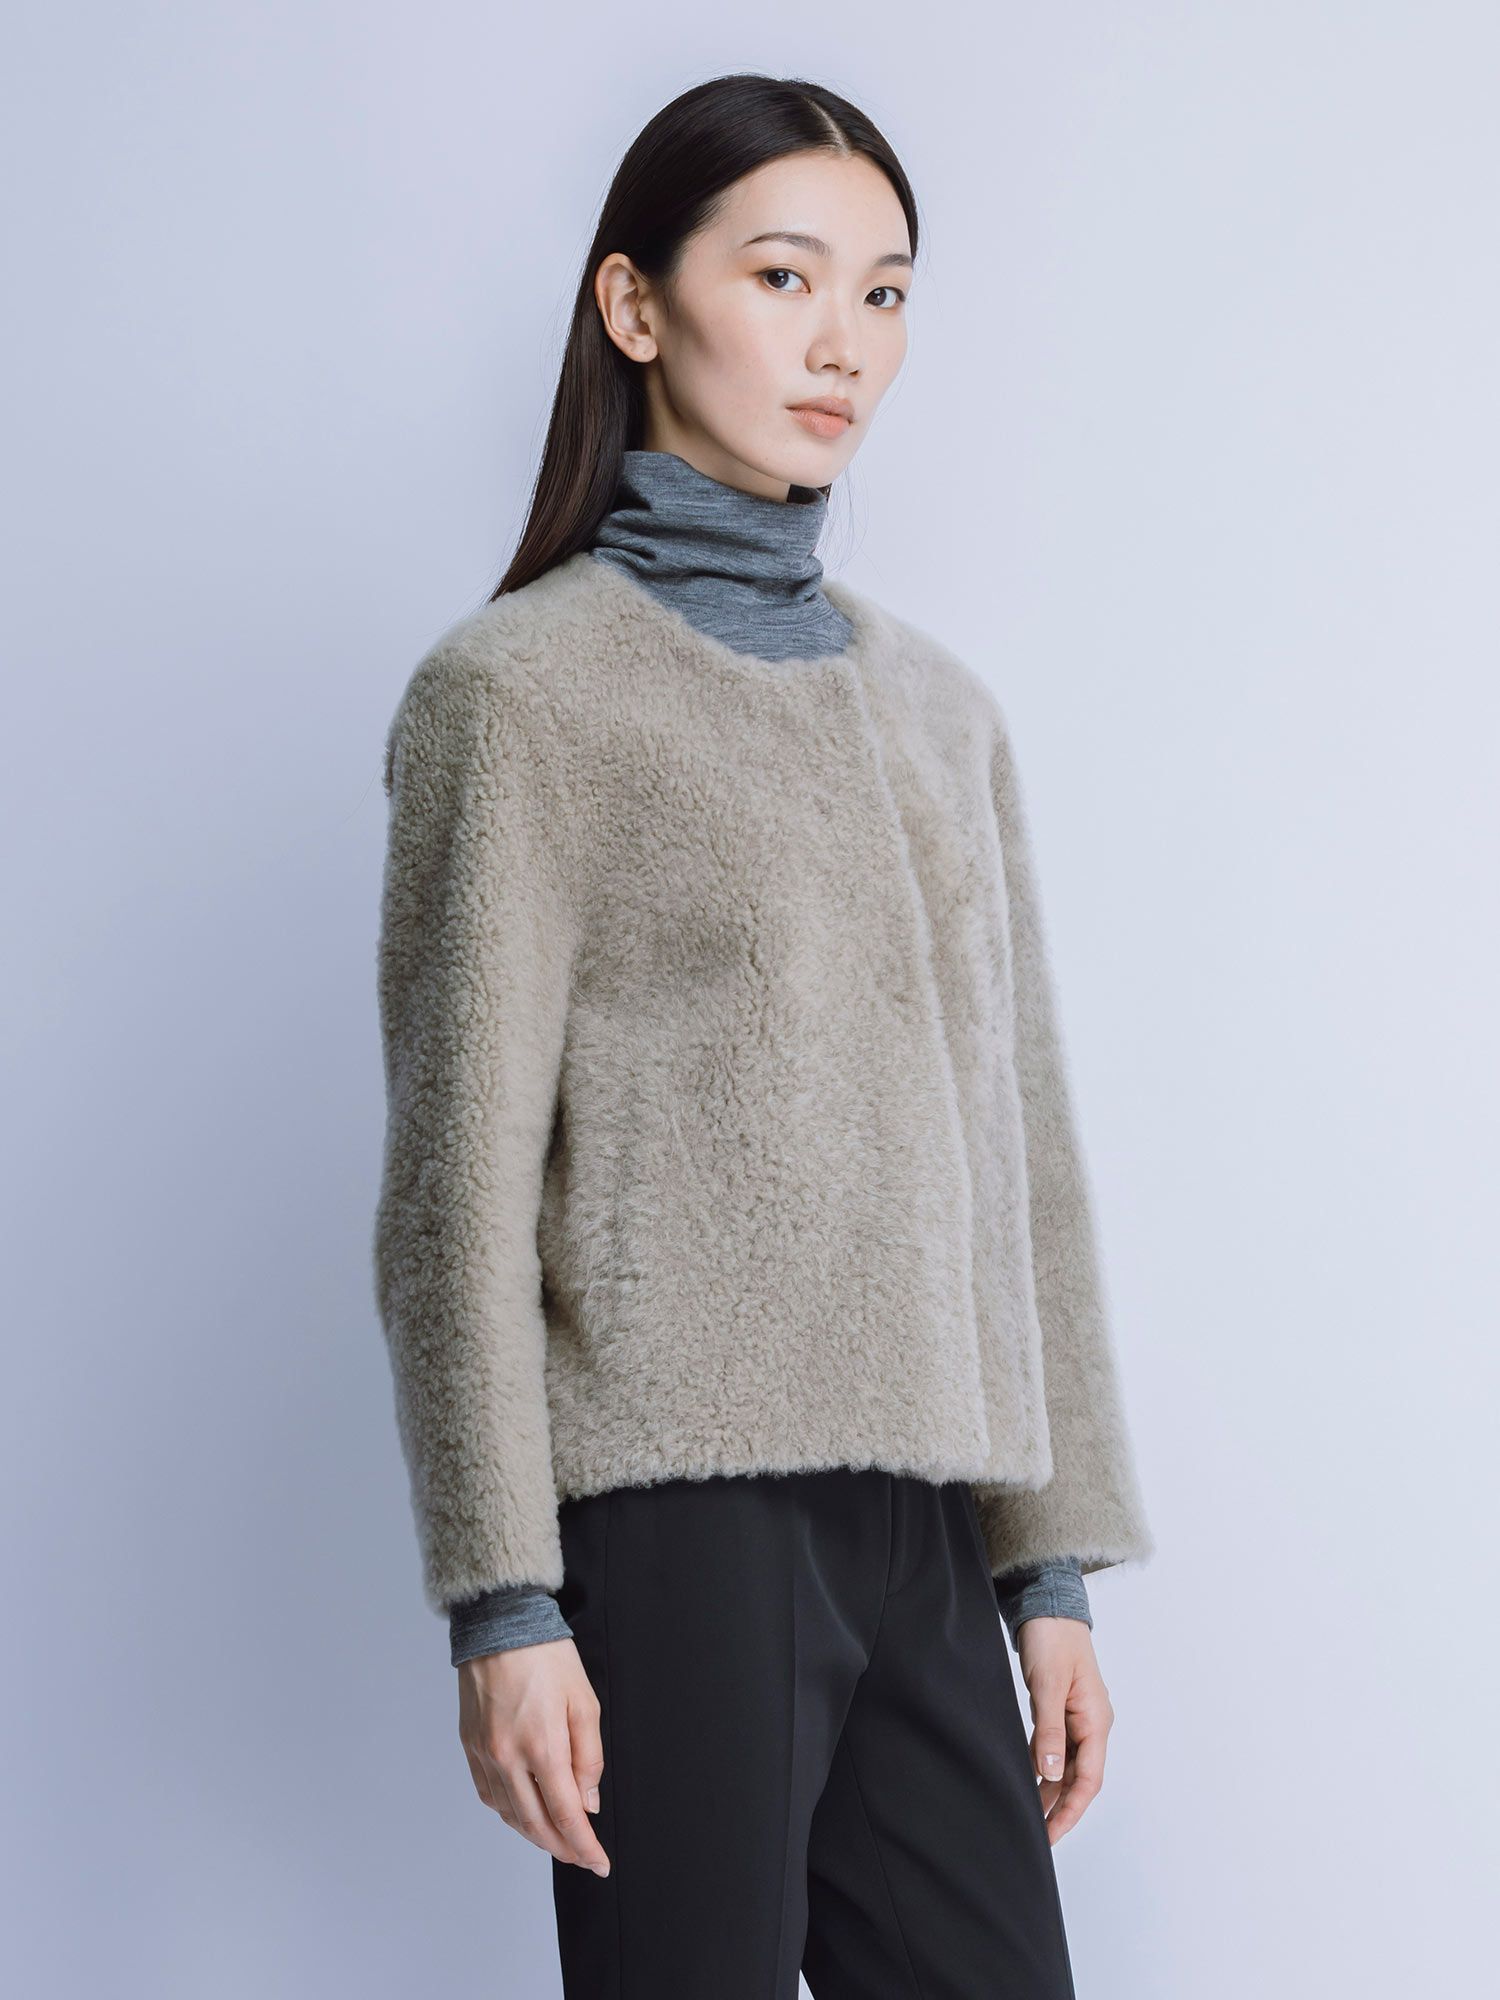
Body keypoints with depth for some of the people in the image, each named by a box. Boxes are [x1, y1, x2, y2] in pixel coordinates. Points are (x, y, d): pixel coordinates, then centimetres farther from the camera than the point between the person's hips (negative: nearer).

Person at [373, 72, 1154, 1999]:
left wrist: (1054, 1561, 11)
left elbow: (1019, 1144, 15)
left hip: (918, 1517, 5)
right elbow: (461, 1183, -6)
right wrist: (504, 1606, -11)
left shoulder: (940, 707, 15)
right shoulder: (519, 687, -2)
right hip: (677, 1501, -5)